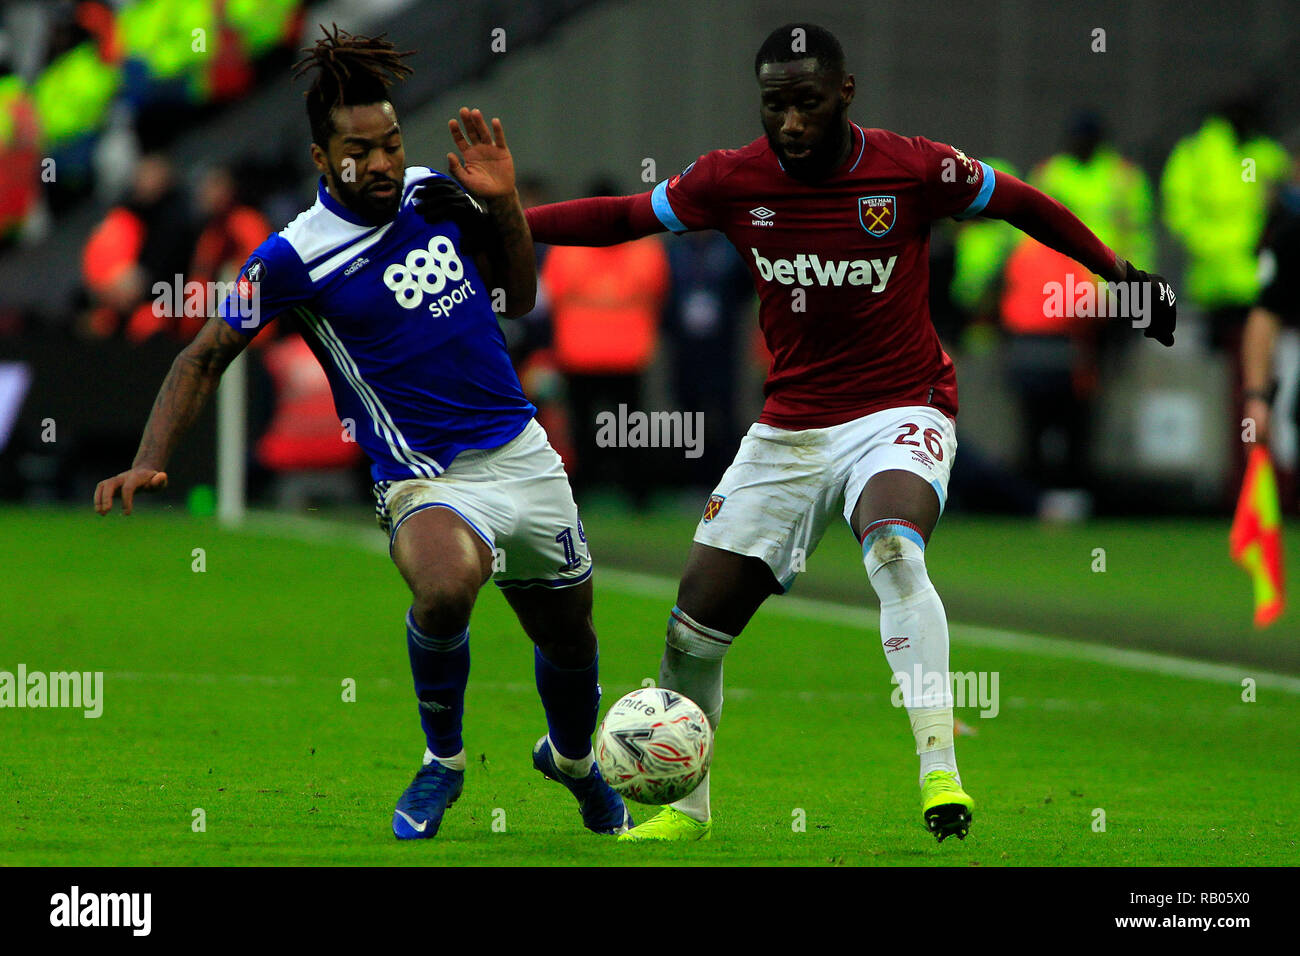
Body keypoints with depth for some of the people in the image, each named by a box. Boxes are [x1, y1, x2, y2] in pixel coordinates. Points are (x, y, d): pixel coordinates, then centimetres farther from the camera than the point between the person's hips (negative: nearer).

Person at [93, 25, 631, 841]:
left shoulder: (434, 194, 1)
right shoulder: (296, 255, -13)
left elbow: (519, 296, 15)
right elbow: (207, 356, -5)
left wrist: (504, 204, -2)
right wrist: (149, 463, -16)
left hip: (522, 454, 5)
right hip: (427, 478, -5)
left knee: (569, 633, 17)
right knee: (447, 585, -37)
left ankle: (573, 759, 52)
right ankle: (443, 761, -10)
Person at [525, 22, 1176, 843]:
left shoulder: (915, 169, -11)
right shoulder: (731, 181, -4)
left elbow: (1022, 204, 4)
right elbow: (622, 217, 8)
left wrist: (1123, 276, 11)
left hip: (900, 413, -4)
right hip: (789, 428, 4)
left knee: (894, 546, -36)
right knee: (696, 621, 1)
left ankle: (941, 772, -37)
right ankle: (684, 806, 23)